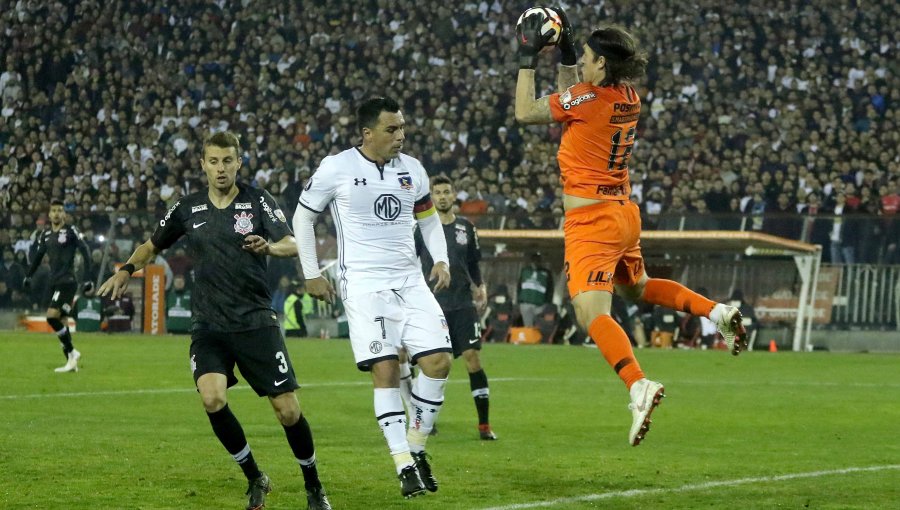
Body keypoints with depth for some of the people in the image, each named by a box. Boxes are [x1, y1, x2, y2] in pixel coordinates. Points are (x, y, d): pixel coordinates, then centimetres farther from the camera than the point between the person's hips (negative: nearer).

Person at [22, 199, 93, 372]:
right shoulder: (45, 235, 13)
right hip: (54, 283, 7)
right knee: (61, 322, 5)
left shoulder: (71, 231, -6)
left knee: (52, 316, -19)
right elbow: (37, 256, 23)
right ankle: (71, 362, 10)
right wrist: (28, 276, 15)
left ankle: (72, 352, -7)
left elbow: (85, 252, -9)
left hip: (67, 282, -7)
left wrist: (87, 279, -14)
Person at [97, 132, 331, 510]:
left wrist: (269, 247, -35)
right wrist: (127, 270, 3)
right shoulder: (188, 209, 7)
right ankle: (254, 479, -1)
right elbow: (153, 245, 21)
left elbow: (292, 245, -13)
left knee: (288, 410, -5)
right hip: (208, 325, 2)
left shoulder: (258, 202, -1)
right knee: (212, 398, -22)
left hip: (256, 321, -2)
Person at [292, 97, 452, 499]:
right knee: (385, 370, -12)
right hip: (363, 284, -4)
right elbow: (302, 218, 6)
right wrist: (311, 275, 4)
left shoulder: (412, 169, 8)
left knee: (438, 361, -8)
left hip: (409, 281, 4)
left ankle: (416, 447, 9)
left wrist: (441, 260, 8)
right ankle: (404, 466, -8)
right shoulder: (336, 168, -5)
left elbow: (428, 219, 23)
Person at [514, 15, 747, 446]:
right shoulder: (628, 98, 6)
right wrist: (564, 54, 20)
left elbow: (525, 113, -8)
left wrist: (528, 58, -3)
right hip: (624, 214, 8)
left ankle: (638, 385, -38)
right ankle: (717, 312, 20)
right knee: (638, 288, 34)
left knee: (591, 314, -18)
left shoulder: (588, 98, -17)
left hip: (591, 220, -8)